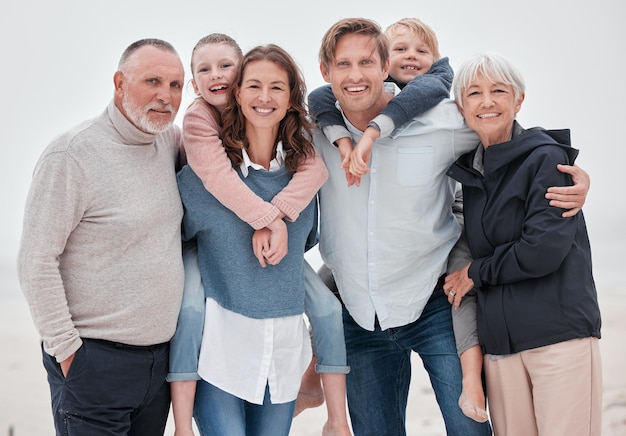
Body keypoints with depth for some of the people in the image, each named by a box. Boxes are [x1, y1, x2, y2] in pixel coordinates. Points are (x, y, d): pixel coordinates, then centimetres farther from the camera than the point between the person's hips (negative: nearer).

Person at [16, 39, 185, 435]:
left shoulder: (170, 140, 5)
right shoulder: (72, 154, -14)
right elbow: (36, 261, -14)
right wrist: (65, 348, -13)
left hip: (160, 355, 7)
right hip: (95, 361, -6)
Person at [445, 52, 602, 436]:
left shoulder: (546, 158, -4)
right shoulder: (470, 170, 14)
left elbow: (545, 249, -14)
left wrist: (477, 272, -3)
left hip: (560, 335, -5)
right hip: (499, 343, 6)